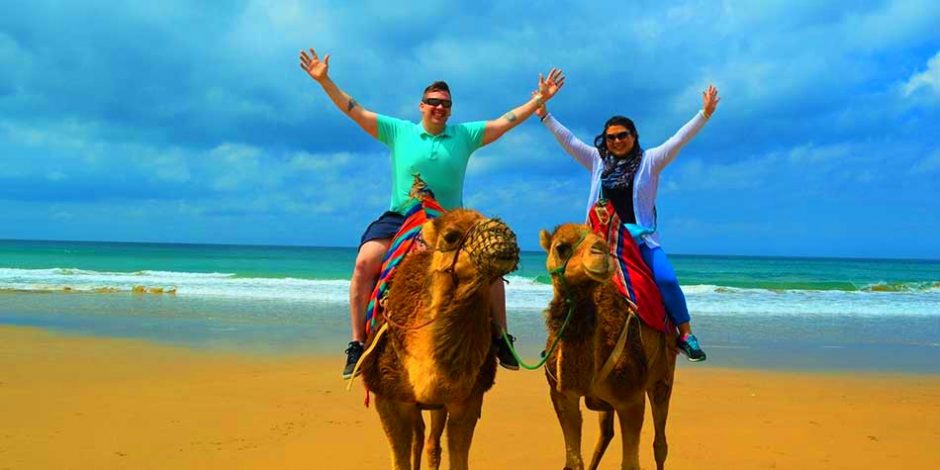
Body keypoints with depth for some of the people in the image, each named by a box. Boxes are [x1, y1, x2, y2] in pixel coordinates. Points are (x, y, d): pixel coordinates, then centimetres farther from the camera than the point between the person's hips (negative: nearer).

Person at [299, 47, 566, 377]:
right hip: (399, 218, -1)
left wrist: (540, 98, 5)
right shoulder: (398, 131, 5)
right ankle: (357, 344, -14)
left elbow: (507, 120, 9)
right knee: (365, 262, -23)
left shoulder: (465, 135, 8)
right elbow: (355, 111, 4)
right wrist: (324, 81, -2)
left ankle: (501, 340, 3)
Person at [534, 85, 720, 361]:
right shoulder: (598, 161, 12)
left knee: (667, 280, -19)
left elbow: (680, 139, -4)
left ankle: (685, 335, -7)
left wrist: (705, 114, -13)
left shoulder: (650, 161, 3)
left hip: (642, 237, -3)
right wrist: (545, 115, 11)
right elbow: (568, 140, 14)